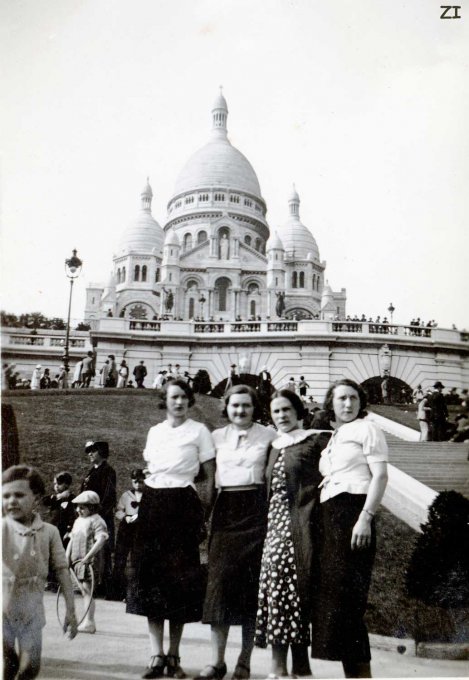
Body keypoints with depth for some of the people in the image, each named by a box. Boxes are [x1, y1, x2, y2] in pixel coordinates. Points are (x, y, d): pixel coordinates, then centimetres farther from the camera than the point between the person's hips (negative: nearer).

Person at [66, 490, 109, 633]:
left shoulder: (96, 521, -11)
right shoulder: (77, 521, 16)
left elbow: (100, 541, -22)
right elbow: (71, 541, 18)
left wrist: (88, 557, -27)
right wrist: (67, 558, 9)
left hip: (90, 562, -8)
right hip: (78, 561, 8)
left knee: (87, 590, -7)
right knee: (84, 591, 13)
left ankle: (89, 623, -1)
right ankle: (87, 622, 21)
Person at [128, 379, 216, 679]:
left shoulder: (199, 431, 0)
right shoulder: (155, 432, 13)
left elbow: (210, 476, 0)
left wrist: (205, 515, -6)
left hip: (182, 505, -4)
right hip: (153, 504, 4)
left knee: (181, 577, -1)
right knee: (152, 574, 0)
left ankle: (173, 655, 11)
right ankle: (157, 655, 6)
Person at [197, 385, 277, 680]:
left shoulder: (269, 435, 3)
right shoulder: (217, 437, 12)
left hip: (256, 509, -2)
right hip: (225, 509, 2)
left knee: (252, 582, 0)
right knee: (220, 581, -2)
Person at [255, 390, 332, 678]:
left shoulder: (315, 440, 0)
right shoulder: (275, 447, 18)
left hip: (300, 523, -5)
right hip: (277, 522, 6)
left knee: (297, 588, -7)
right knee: (276, 580, -1)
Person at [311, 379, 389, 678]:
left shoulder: (366, 429, 2)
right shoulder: (331, 438, 23)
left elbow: (380, 476, -8)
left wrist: (366, 517, -19)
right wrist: (322, 523, 11)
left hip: (353, 512, -8)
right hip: (329, 518, 8)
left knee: (347, 595, -11)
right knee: (332, 594, 5)